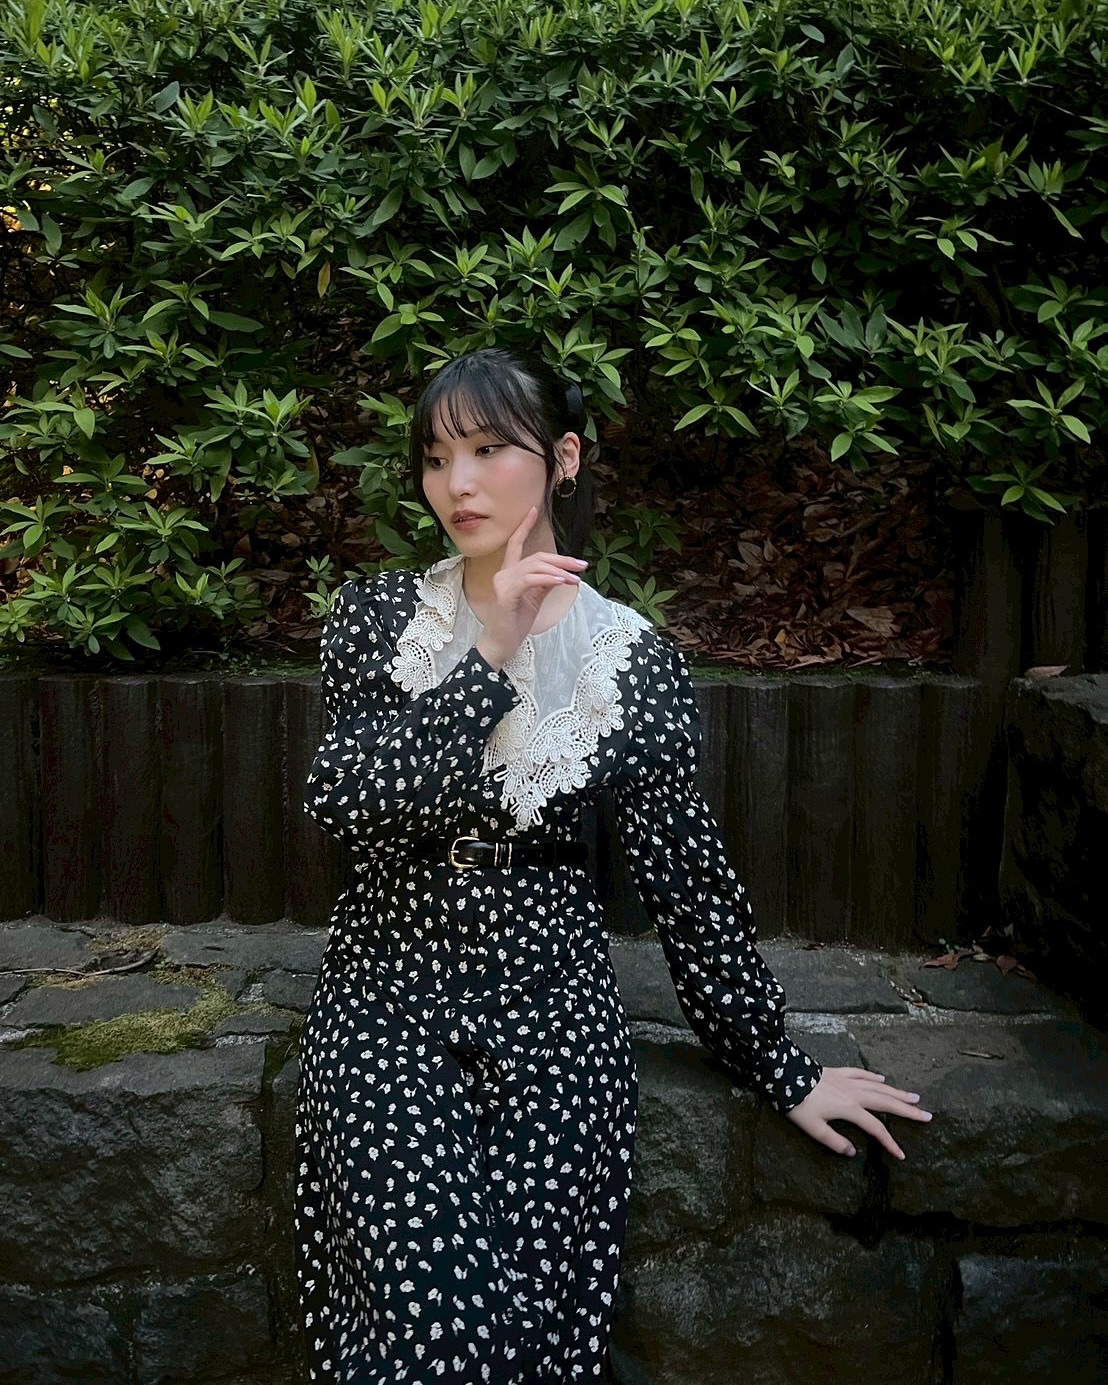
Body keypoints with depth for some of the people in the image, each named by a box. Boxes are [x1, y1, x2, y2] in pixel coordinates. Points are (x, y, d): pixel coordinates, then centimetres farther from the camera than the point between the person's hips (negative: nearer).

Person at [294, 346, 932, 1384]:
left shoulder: (633, 661, -1)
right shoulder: (375, 618, 1)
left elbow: (687, 880, 4)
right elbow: (345, 805, -13)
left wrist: (783, 1071, 6)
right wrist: (488, 659, -19)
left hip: (547, 997, 0)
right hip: (388, 988, 0)